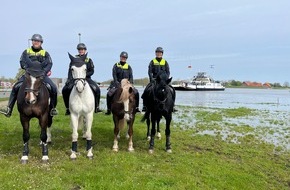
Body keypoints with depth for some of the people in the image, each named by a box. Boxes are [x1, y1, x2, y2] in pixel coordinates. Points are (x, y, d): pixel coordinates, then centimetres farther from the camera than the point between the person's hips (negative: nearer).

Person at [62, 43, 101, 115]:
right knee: (65, 90, -21)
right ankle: (68, 108, -4)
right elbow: (70, 71, 5)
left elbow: (92, 71, 4)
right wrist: (69, 79, -11)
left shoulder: (89, 60, 9)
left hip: (86, 78, 0)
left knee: (97, 89, -24)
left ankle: (96, 107, -10)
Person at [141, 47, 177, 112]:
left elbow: (168, 72, 6)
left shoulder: (165, 62, 10)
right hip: (154, 80, -1)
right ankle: (145, 106, -8)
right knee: (147, 90, -21)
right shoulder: (152, 62, 6)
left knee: (172, 90, -15)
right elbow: (150, 72, 1)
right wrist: (152, 78, -14)